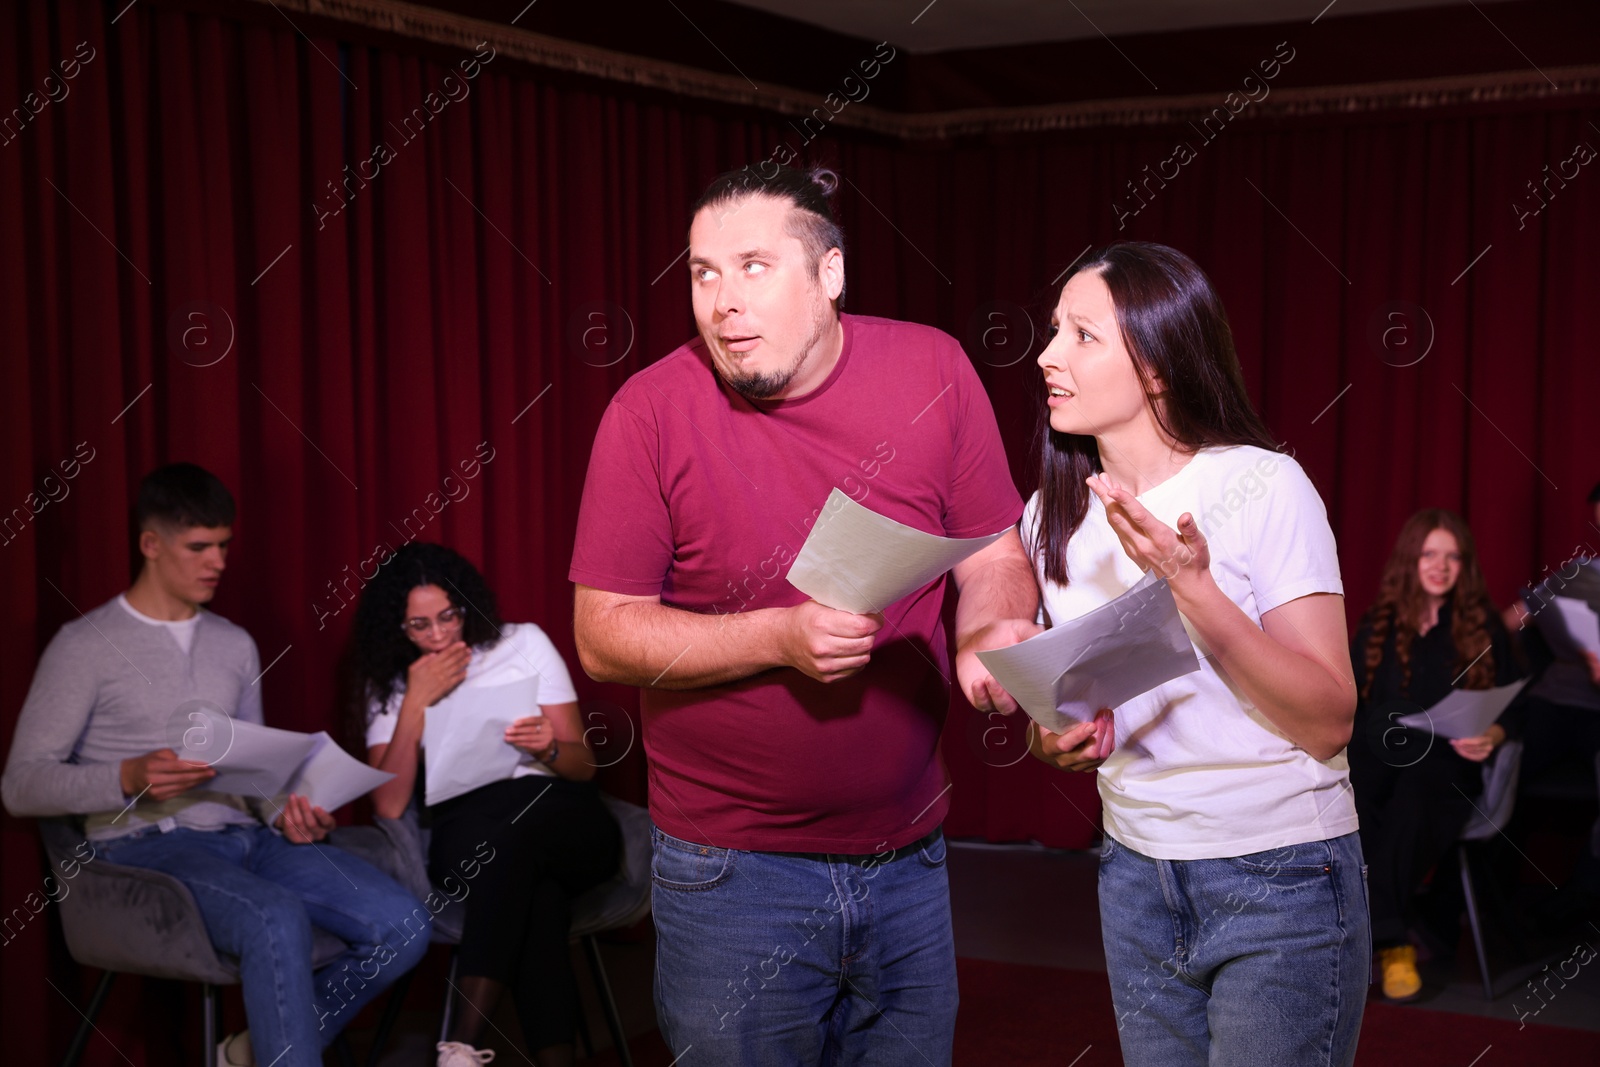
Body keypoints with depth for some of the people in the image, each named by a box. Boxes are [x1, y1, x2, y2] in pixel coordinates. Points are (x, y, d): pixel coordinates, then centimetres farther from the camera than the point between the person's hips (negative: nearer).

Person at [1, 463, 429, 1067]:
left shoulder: (235, 646, 21)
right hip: (147, 845, -6)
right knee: (278, 919, -38)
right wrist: (128, 779, -20)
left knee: (402, 925, -17)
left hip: (245, 836, 6)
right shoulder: (84, 646, 2)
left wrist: (284, 812, 0)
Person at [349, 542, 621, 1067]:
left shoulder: (524, 643, 11)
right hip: (466, 832, 0)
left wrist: (549, 748, -15)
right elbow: (390, 807, -2)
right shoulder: (390, 686, 13)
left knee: (516, 830, -39)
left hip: (559, 813, 0)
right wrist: (416, 703, -7)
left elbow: (583, 766, 10)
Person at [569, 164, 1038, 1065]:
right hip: (732, 869, -2)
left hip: (909, 854, 3)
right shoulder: (653, 410, -11)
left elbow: (994, 555, 3)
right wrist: (783, 636, -23)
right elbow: (604, 635, -11)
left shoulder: (933, 371, -5)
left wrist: (991, 631, -20)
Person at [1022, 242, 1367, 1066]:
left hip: (1281, 875, -5)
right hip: (1136, 872, 5)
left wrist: (1194, 589, -26)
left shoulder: (1265, 487, -13)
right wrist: (1056, 740, -8)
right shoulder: (1051, 516, 3)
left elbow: (1329, 722, -17)